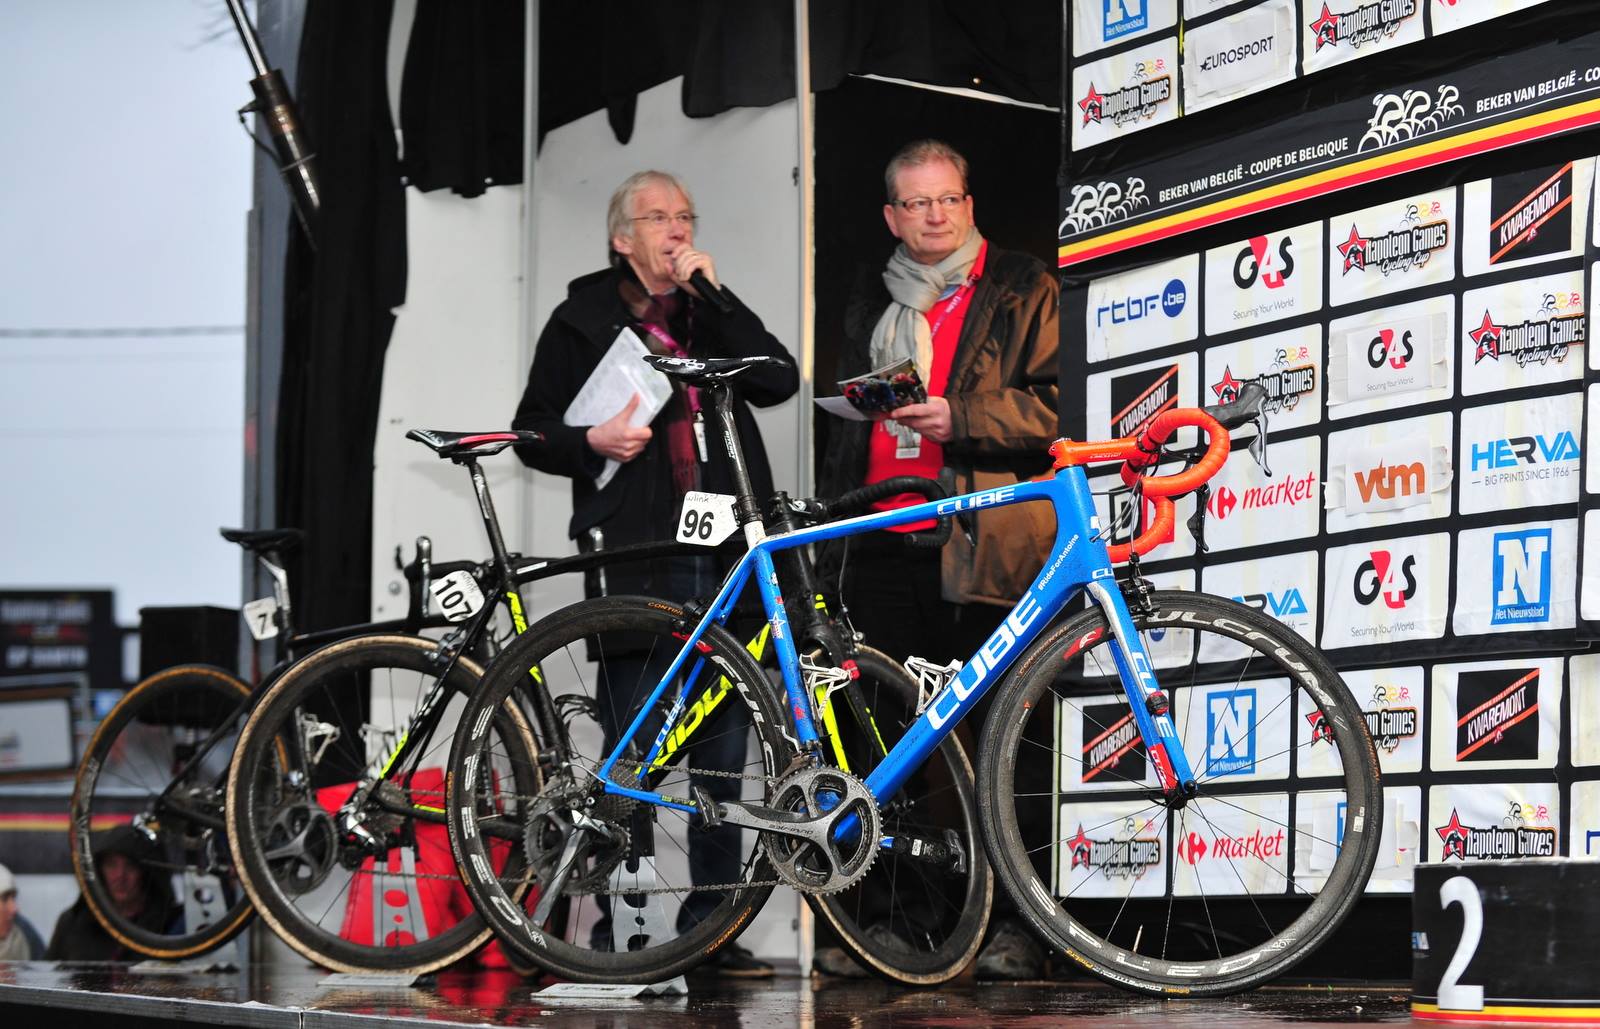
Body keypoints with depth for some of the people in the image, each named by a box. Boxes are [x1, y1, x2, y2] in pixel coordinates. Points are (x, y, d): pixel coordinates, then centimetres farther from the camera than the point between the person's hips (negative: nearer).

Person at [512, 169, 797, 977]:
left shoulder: (713, 316, 18)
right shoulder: (584, 321, 10)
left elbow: (778, 382, 1)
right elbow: (533, 431, 9)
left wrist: (716, 296, -4)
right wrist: (592, 441, -10)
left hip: (721, 555, 3)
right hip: (635, 557, -3)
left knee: (723, 749, 3)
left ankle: (714, 929, 10)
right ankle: (620, 928, 6)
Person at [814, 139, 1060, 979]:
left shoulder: (1022, 289, 7)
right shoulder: (871, 304, 22)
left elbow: (1054, 406, -3)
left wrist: (959, 417, -15)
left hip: (981, 552, -4)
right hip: (884, 548, 5)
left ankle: (1010, 923, 0)